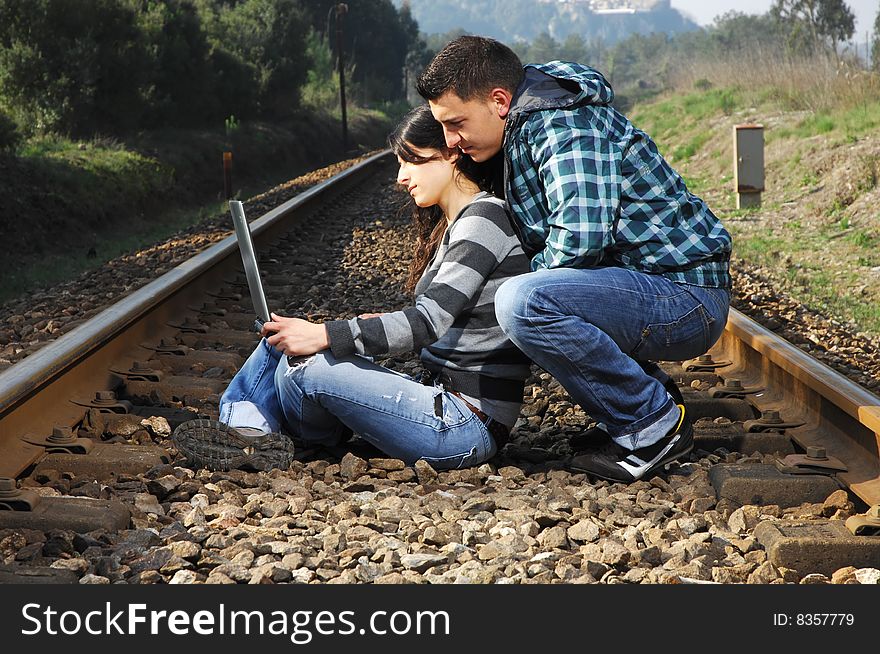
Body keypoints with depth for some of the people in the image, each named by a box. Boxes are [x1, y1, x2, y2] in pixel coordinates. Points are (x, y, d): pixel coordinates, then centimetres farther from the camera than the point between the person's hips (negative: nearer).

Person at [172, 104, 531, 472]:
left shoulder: (483, 220, -13)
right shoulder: (451, 226, 18)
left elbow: (428, 322, -22)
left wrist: (324, 335, -21)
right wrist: (381, 327, 4)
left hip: (469, 424, -10)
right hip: (450, 404, 10)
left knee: (302, 367, -17)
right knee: (284, 342, 5)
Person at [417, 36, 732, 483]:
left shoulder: (567, 126, -16)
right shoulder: (525, 130, 14)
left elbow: (580, 239, -28)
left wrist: (525, 281, -11)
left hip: (686, 297, -10)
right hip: (648, 287, 10)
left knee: (522, 302, -29)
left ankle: (653, 424, -12)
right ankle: (649, 393, 14)